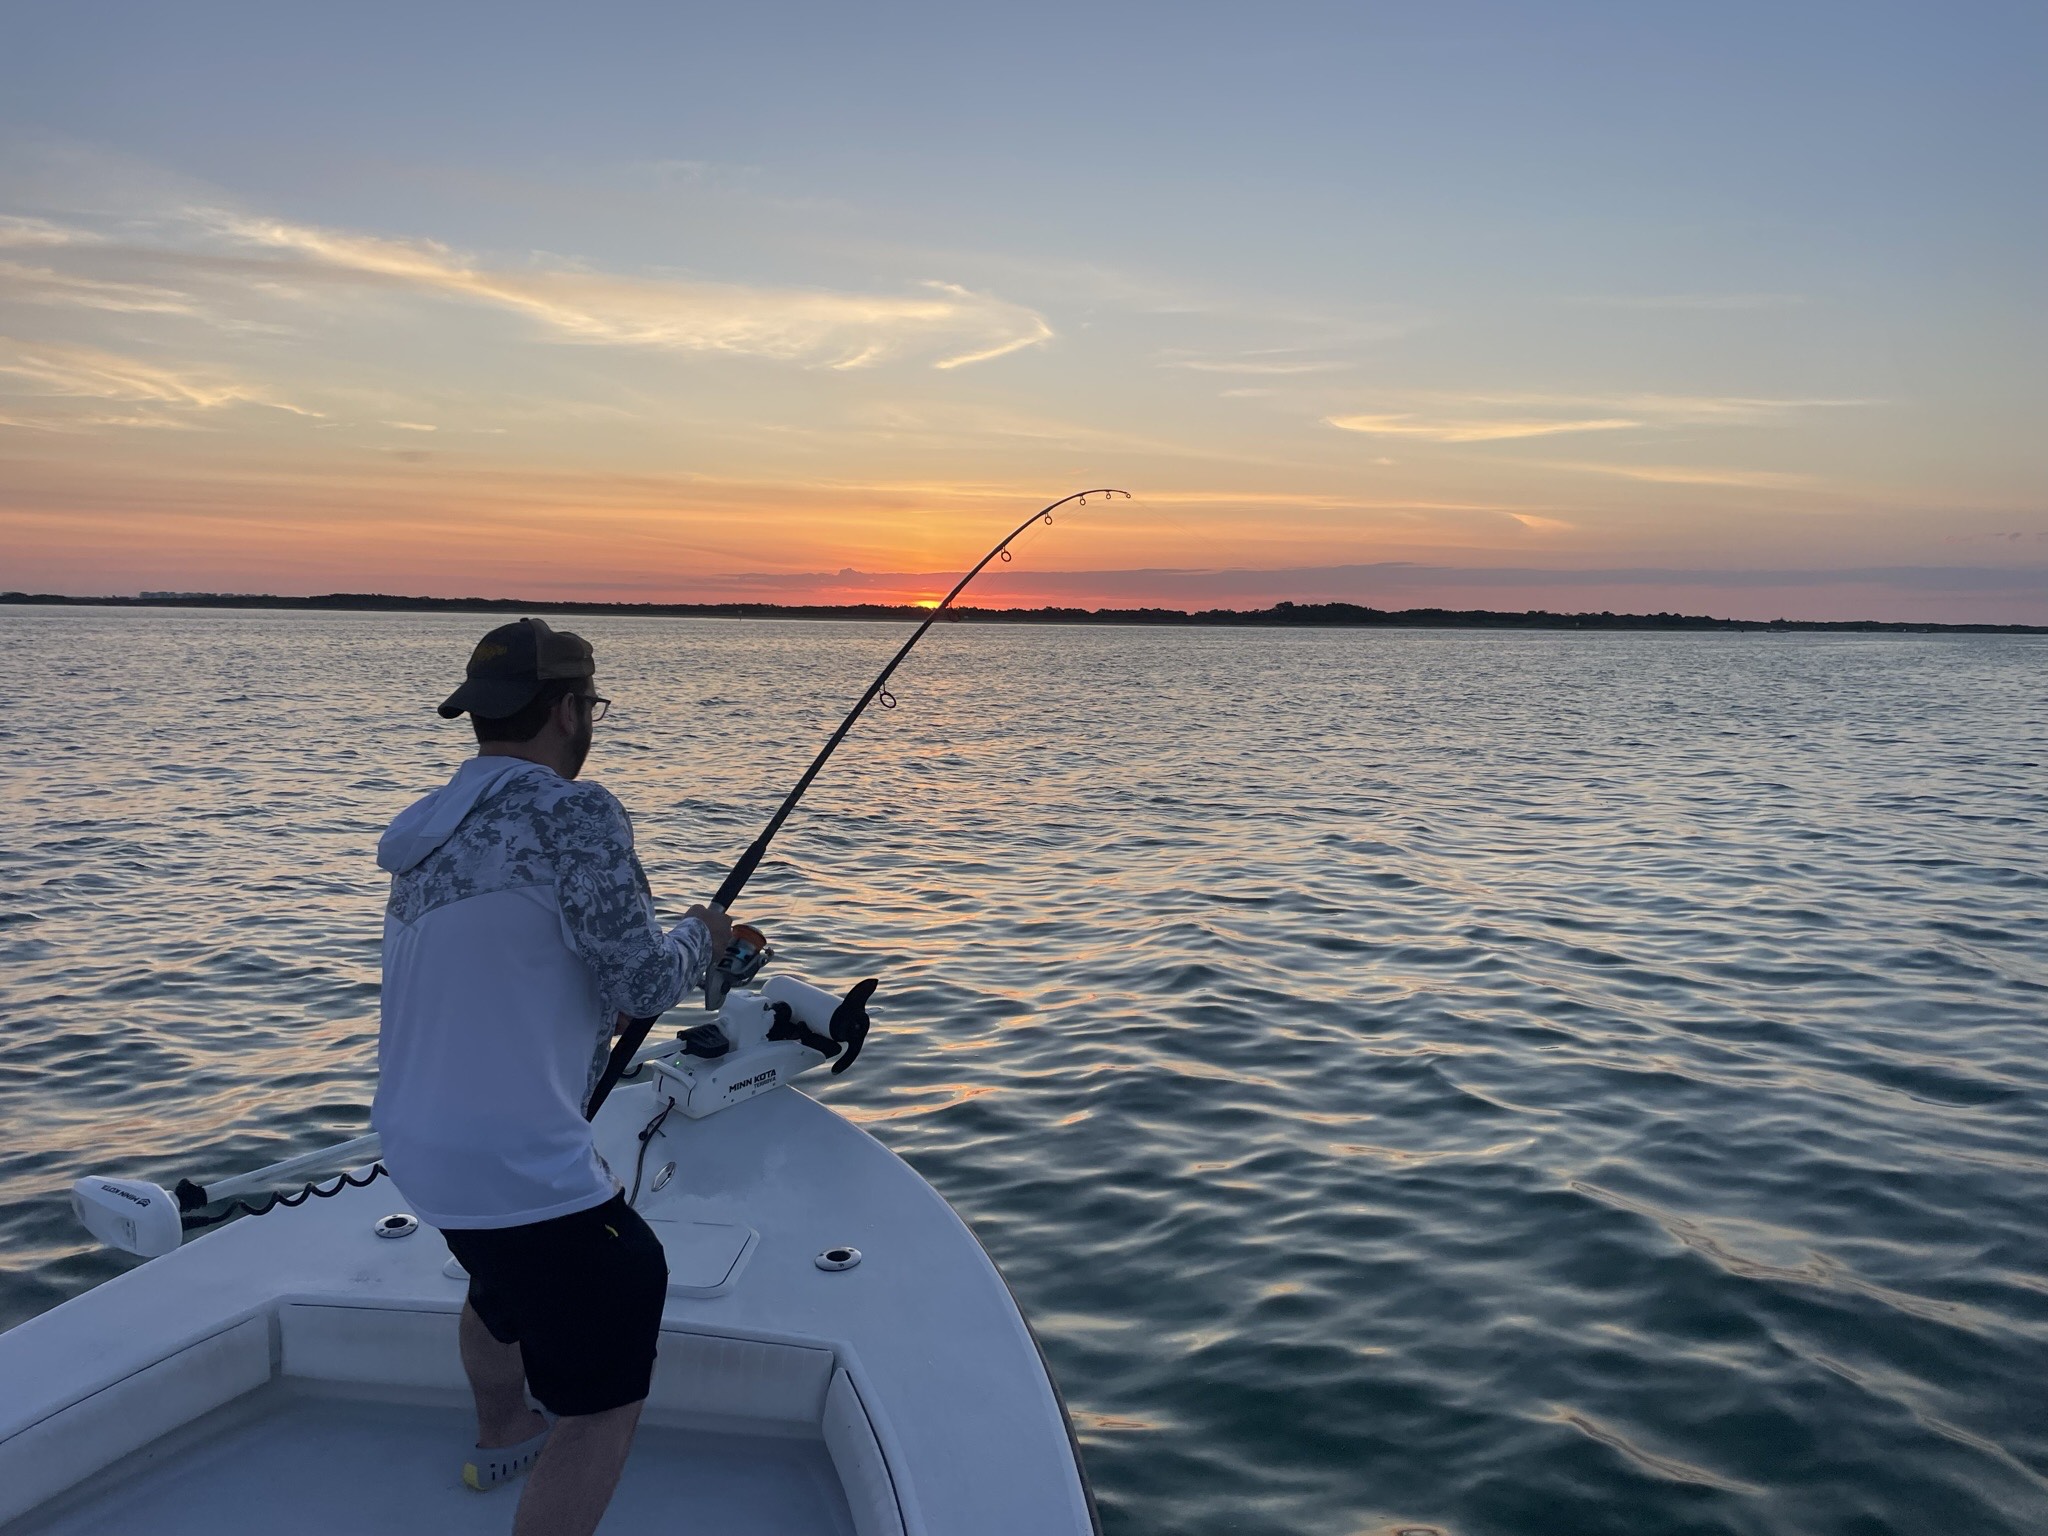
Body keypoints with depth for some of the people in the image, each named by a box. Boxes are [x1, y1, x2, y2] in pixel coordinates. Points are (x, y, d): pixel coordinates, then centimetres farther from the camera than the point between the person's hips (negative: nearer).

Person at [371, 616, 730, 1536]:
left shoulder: (433, 828, 7)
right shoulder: (572, 814, -19)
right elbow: (642, 984, -16)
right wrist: (701, 937, 3)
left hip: (418, 1142, 10)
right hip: (515, 1163, -10)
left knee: (509, 1267, 37)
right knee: (607, 1405, 3)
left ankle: (502, 1437, 60)